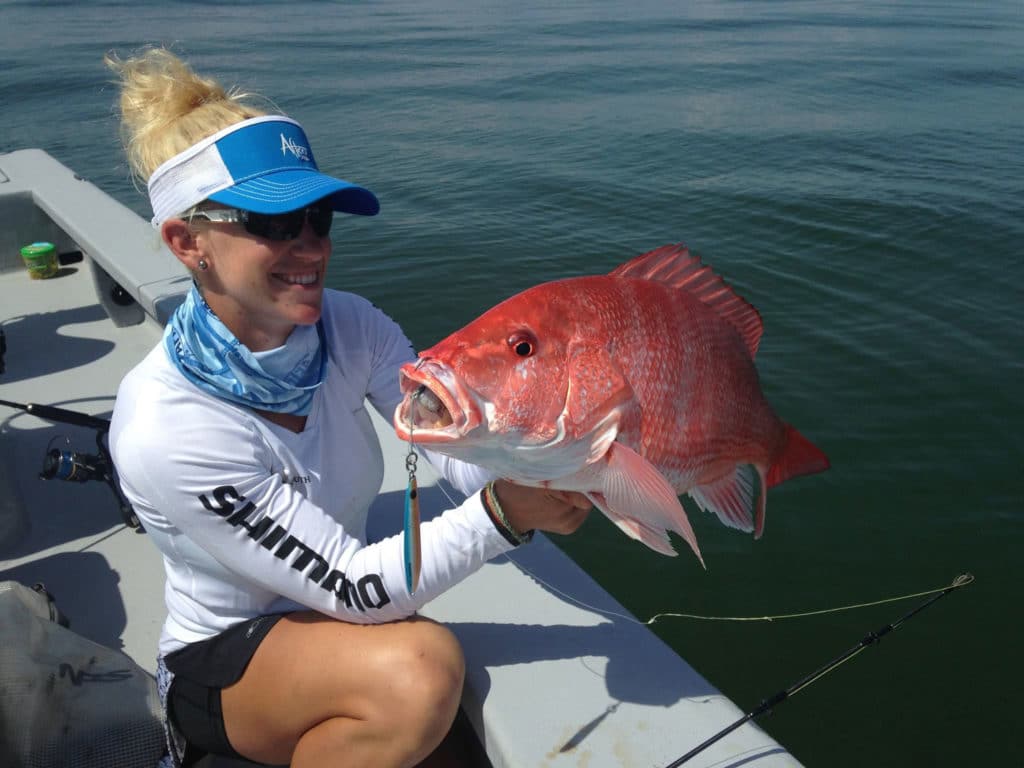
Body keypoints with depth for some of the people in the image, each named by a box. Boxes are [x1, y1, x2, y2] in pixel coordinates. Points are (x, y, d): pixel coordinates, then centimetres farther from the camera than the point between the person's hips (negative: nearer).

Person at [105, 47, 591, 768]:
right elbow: (354, 587, -27)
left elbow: (472, 455, -18)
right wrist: (501, 513, -37)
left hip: (339, 621, 6)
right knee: (422, 668, -31)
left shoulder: (348, 324, -12)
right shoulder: (163, 429, -29)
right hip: (224, 656, -6)